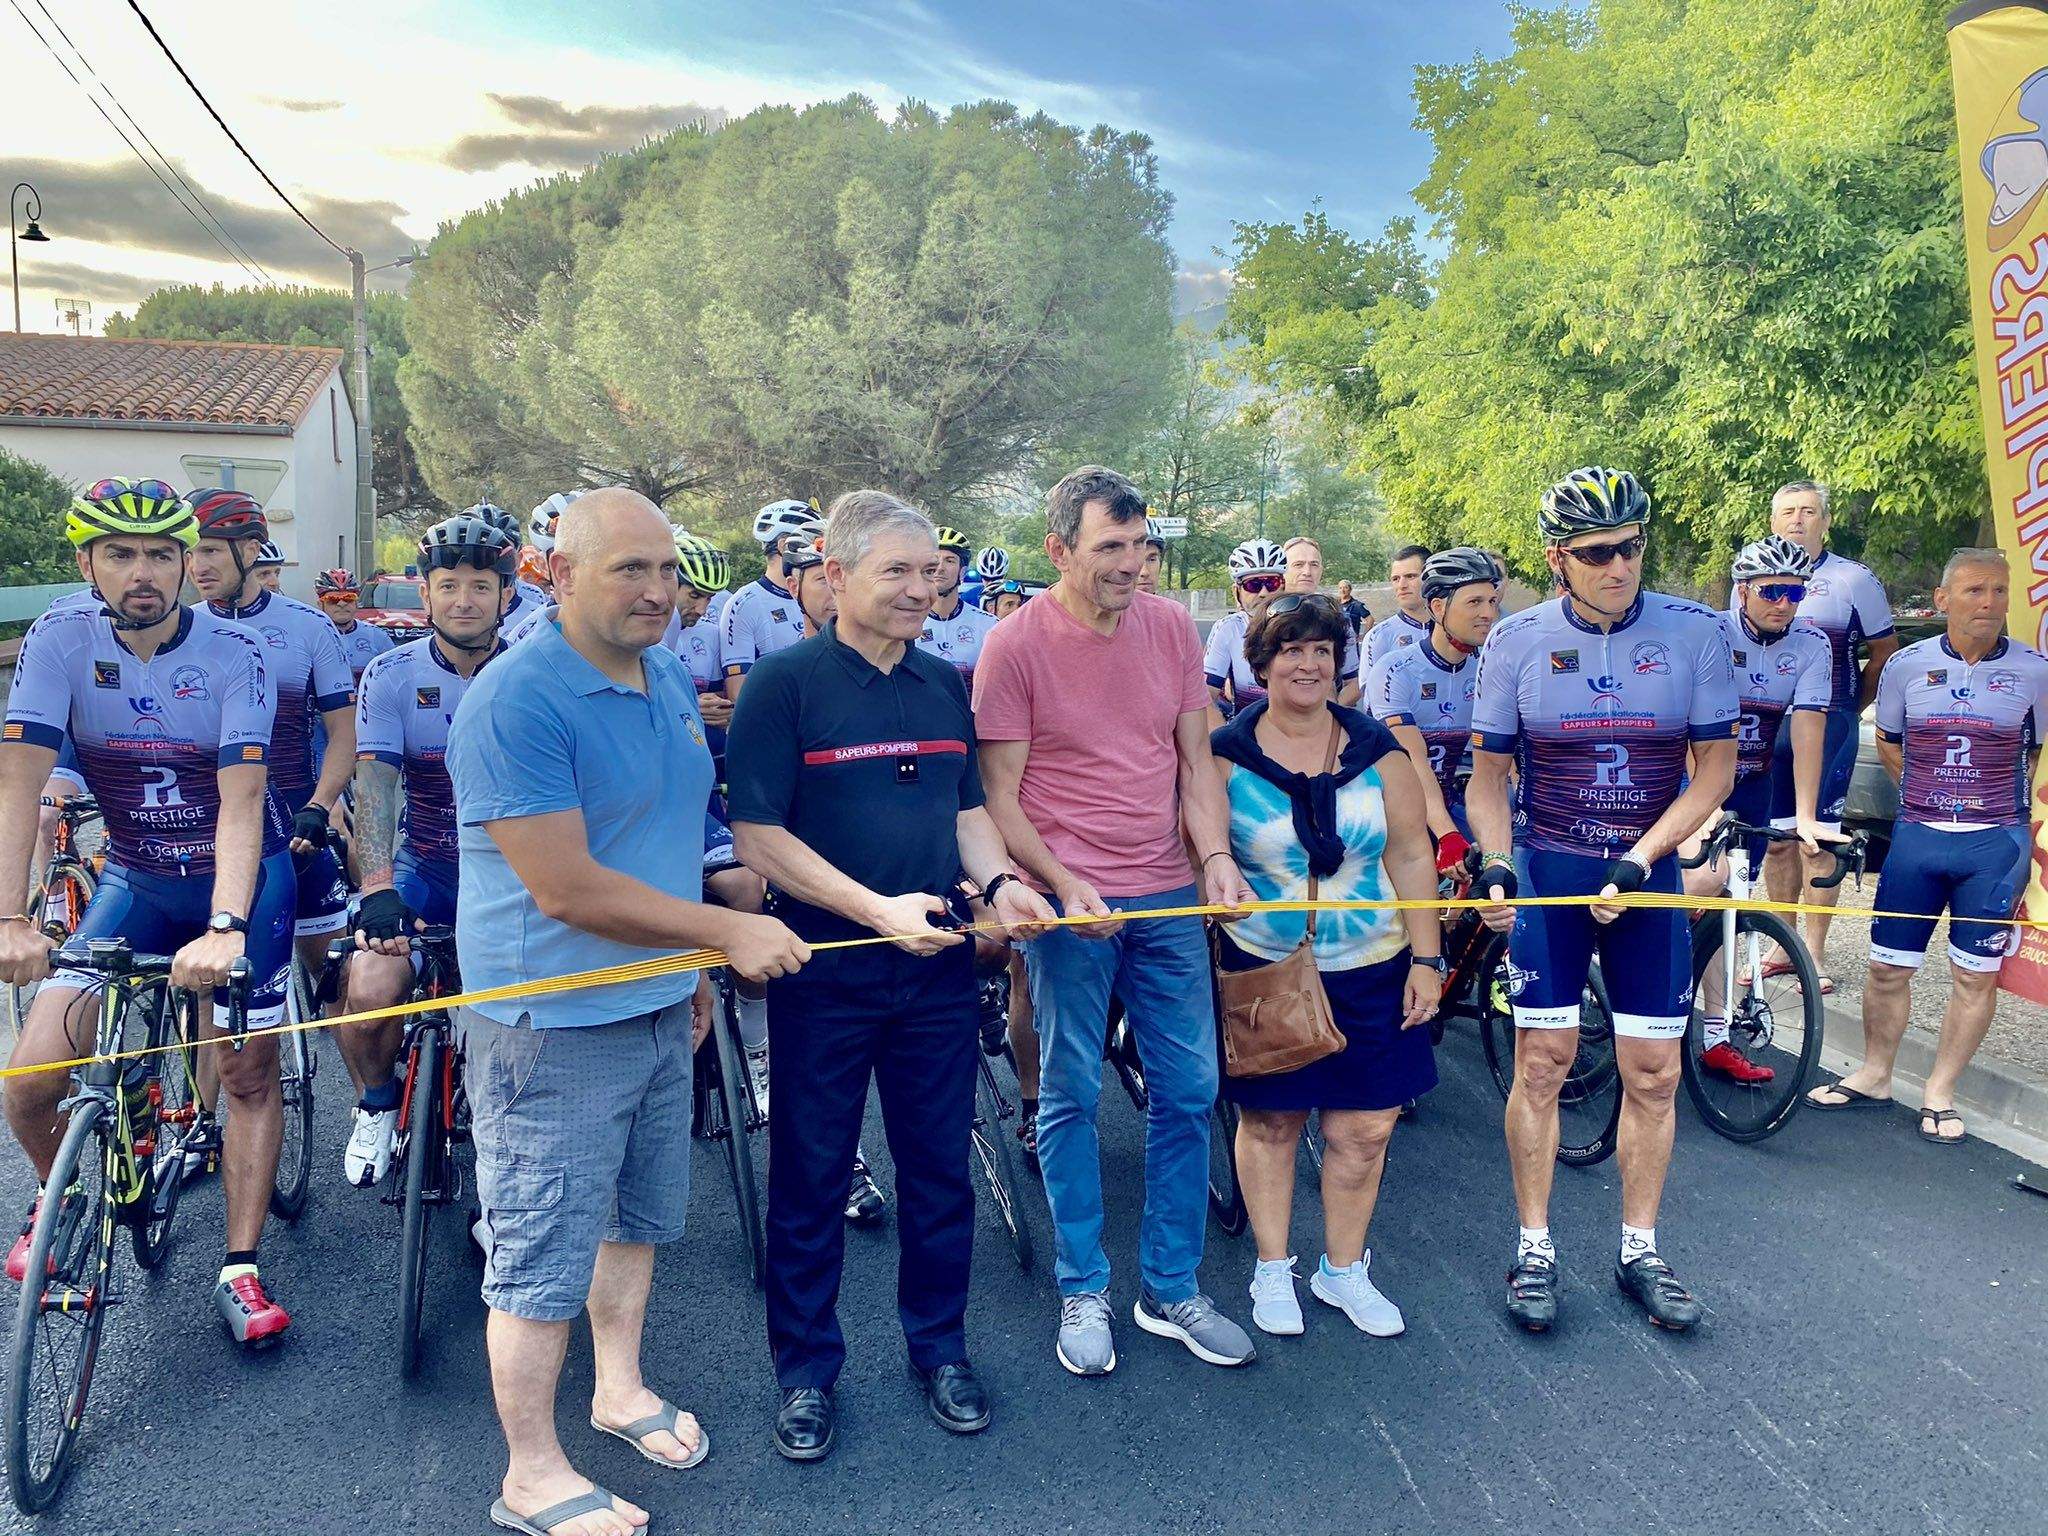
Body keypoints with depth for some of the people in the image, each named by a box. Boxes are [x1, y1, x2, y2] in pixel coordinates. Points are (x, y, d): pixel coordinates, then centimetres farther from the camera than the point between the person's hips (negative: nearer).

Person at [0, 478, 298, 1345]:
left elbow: (241, 798, -26)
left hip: (243, 879, -2)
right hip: (136, 883, 2)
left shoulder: (235, 654, -17)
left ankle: (239, 1271, 11)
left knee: (250, 1071, -3)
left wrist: (226, 928, -37)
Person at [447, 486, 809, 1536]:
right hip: (552, 1025, -8)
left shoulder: (672, 680, 6)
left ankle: (620, 1387, 45)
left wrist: (699, 971, 18)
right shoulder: (514, 701, -22)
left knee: (638, 1219, 23)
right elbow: (567, 889, -26)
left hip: (661, 1005, 8)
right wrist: (728, 931, -19)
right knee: (545, 1256, 6)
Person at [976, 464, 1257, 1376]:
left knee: (1189, 1090, 9)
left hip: (1169, 897, 5)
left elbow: (1195, 761, 9)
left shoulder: (1171, 626, 5)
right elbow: (999, 794, -6)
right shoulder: (1016, 645, -8)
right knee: (1071, 1097, 7)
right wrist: (1064, 885, -18)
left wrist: (1216, 856, -6)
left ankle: (1170, 1290, 25)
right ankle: (1083, 1292, 24)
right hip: (1068, 899, -4)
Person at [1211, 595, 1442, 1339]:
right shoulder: (1226, 755, -5)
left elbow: (1411, 856, 4)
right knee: (1269, 1120, 8)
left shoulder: (1377, 750, 1)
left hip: (1369, 972, 2)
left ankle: (1343, 1270, 27)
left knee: (1364, 1128, 6)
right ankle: (1272, 1270, 27)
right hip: (1262, 970, -2)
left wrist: (1426, 959, 0)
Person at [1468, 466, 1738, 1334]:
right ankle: (1534, 1250, 14)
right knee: (1542, 1059, 0)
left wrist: (1639, 857, -13)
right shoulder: (1518, 640, -4)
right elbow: (1489, 772, 2)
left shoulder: (1694, 633, -4)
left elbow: (1716, 766, -2)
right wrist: (1495, 866, -13)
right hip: (1547, 870, -1)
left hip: (1648, 873, 1)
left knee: (1653, 1071, 5)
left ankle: (1640, 1251, 22)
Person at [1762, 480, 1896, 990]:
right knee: (1776, 841, 8)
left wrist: (1850, 709, 4)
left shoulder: (1854, 579, 0)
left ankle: (1814, 953, 8)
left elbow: (1884, 653, 6)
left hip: (1828, 727, -3)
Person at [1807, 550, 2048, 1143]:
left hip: (1996, 842, -1)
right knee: (1888, 965, 6)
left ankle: (1939, 1093, 20)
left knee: (1976, 974, 5)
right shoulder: (1906, 664, 1)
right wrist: (1931, 793, 11)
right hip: (1917, 834, 1)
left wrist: (1991, 801, 7)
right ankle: (1874, 1076, 24)